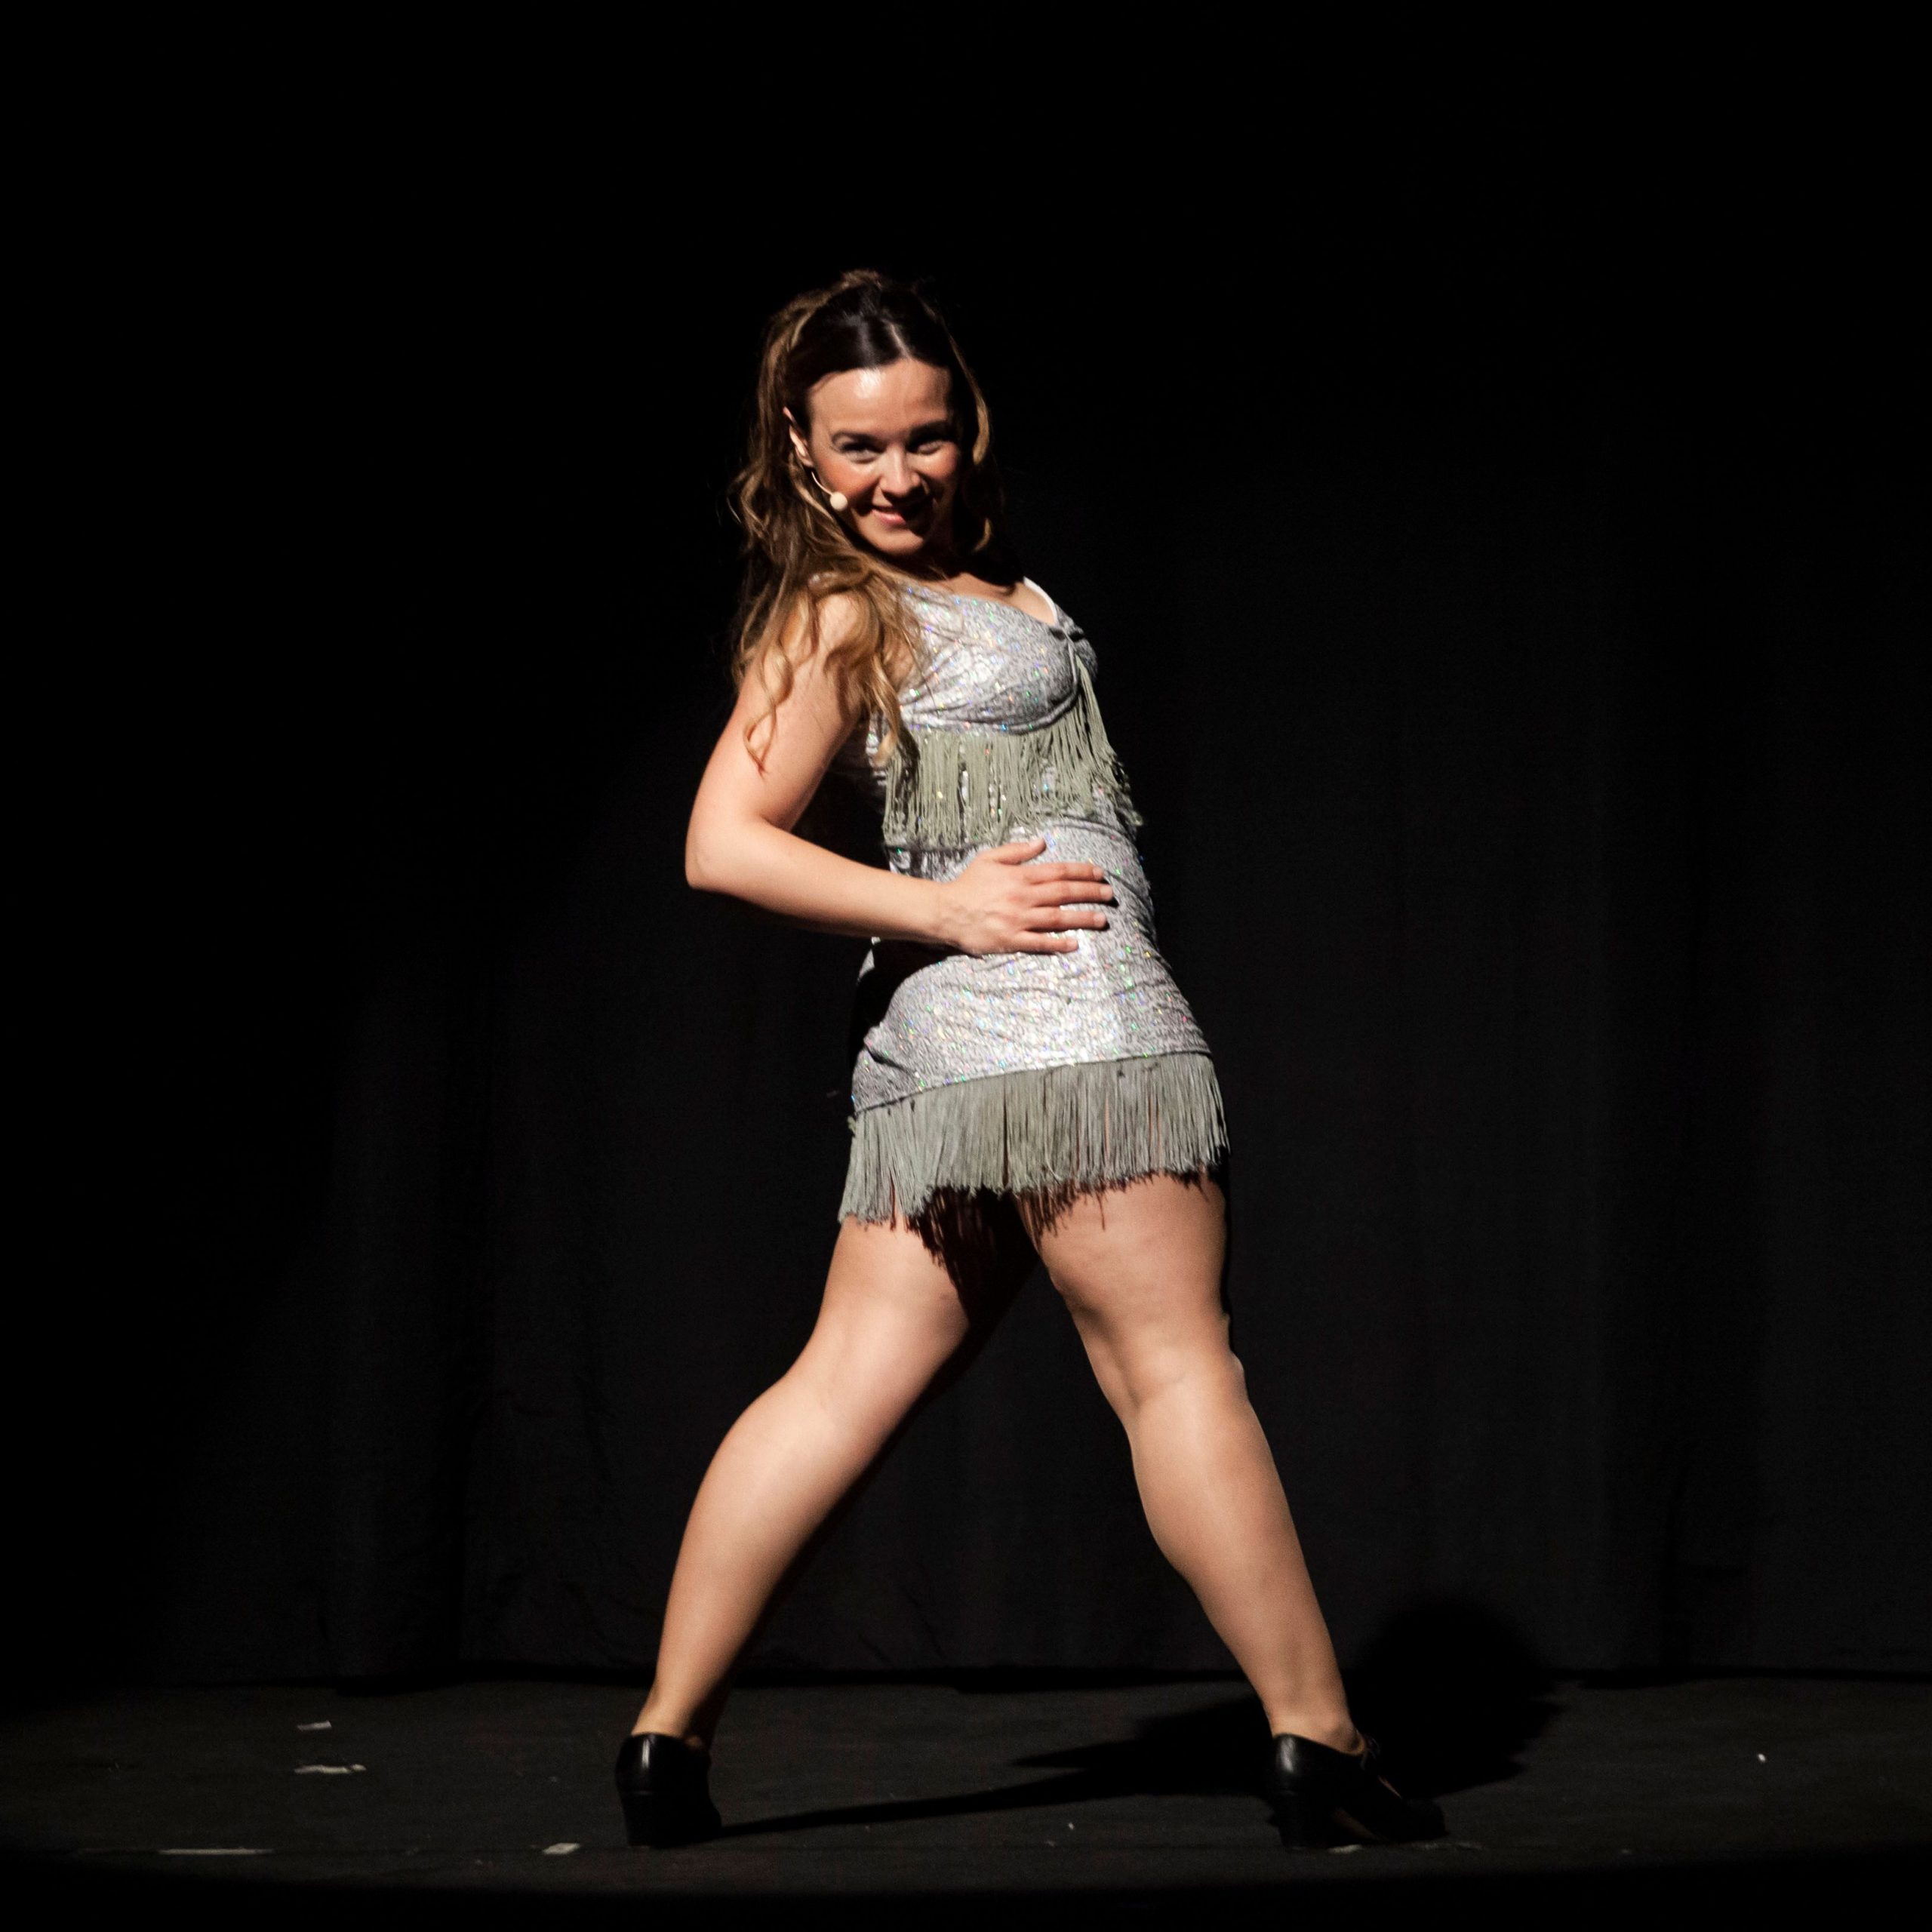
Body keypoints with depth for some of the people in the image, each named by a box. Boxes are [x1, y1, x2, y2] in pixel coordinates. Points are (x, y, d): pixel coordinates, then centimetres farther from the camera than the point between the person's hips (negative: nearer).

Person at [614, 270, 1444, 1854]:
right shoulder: (841, 614, -6)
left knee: (849, 1387, 7)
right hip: (1051, 1015, -9)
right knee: (1177, 1365, -4)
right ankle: (1319, 1749, 3)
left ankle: (670, 1739, 8)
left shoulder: (987, 576, 20)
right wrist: (947, 909, -15)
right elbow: (724, 843, -13)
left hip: (945, 1054, 9)